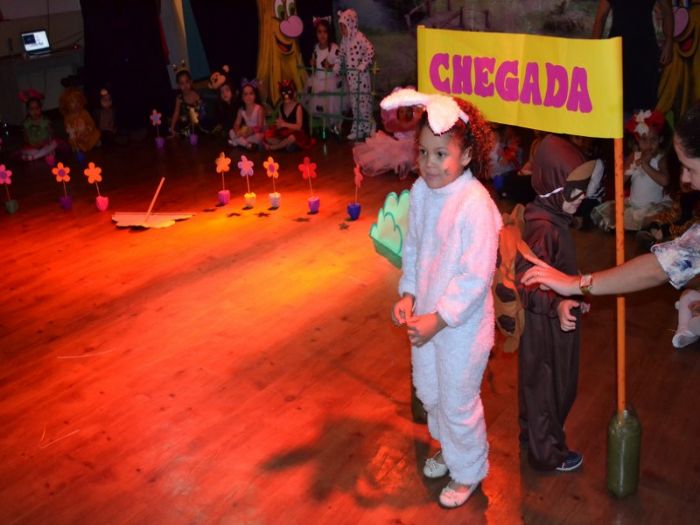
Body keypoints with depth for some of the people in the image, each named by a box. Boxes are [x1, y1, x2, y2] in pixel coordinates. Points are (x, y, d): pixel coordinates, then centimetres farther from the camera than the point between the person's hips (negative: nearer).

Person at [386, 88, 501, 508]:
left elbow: (476, 277, -25)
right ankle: (449, 450, 53)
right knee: (429, 391, 25)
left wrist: (438, 319, -22)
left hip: (462, 323, -7)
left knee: (458, 403, 11)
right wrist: (408, 295, -4)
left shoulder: (476, 205, -26)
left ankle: (469, 471, 37)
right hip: (426, 315, 7)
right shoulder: (421, 191, -5)